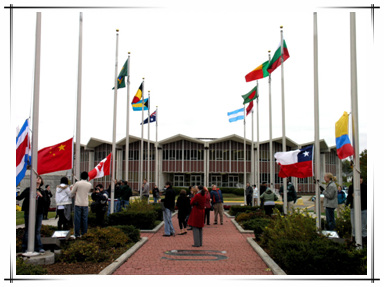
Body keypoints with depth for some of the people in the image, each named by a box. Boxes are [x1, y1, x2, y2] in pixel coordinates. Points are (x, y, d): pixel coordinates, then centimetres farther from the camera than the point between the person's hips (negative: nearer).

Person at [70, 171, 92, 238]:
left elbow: (72, 193, 3)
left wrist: (73, 196, 25)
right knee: (85, 219, 8)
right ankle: (84, 234, 11)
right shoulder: (89, 185, 0)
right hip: (85, 204, 2)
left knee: (77, 219, 2)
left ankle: (77, 234, 4)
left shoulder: (77, 184, -7)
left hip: (78, 203, -2)